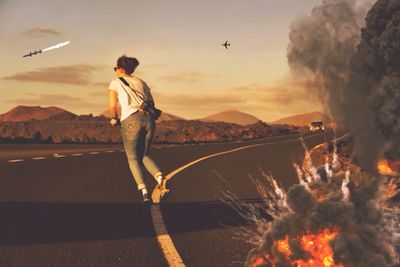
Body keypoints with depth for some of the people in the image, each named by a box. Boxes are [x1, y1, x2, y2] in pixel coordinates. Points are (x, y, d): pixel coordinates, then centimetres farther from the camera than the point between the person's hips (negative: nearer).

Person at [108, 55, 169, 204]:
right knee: (144, 156, 19)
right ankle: (160, 178, -9)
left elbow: (113, 105, 0)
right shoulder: (141, 82, 25)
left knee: (133, 158, 10)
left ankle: (144, 191, -10)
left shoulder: (115, 82, 12)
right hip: (149, 119, 4)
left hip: (131, 121, -4)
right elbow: (152, 103, 18)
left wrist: (115, 118, 18)